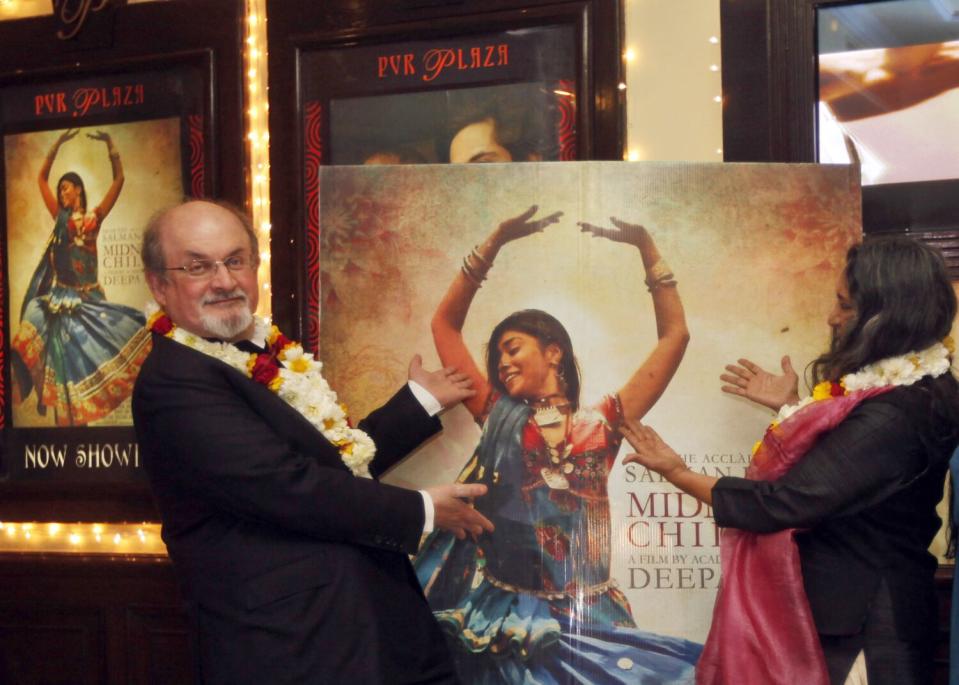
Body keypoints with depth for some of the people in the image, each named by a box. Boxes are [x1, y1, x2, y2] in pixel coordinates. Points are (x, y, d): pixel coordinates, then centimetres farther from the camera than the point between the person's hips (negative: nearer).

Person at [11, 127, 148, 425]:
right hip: (61, 295, 1)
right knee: (63, 352, 0)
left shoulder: (95, 217, 3)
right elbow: (42, 177, 7)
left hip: (87, 295, -1)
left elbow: (119, 179, -2)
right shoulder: (60, 216, 8)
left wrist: (110, 144, -7)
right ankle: (67, 418, 7)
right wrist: (59, 143, 2)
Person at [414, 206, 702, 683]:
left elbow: (674, 334, 6)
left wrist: (646, 247, 3)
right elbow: (445, 324, 7)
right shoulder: (499, 418, 10)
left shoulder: (601, 424, 7)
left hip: (585, 620, 0)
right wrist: (495, 244, 2)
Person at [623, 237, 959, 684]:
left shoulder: (889, 419, -26)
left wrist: (676, 472, -13)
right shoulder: (910, 391, 5)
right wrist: (793, 409, 15)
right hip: (860, 601, 9)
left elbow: (780, 505, -25)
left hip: (859, 625, -9)